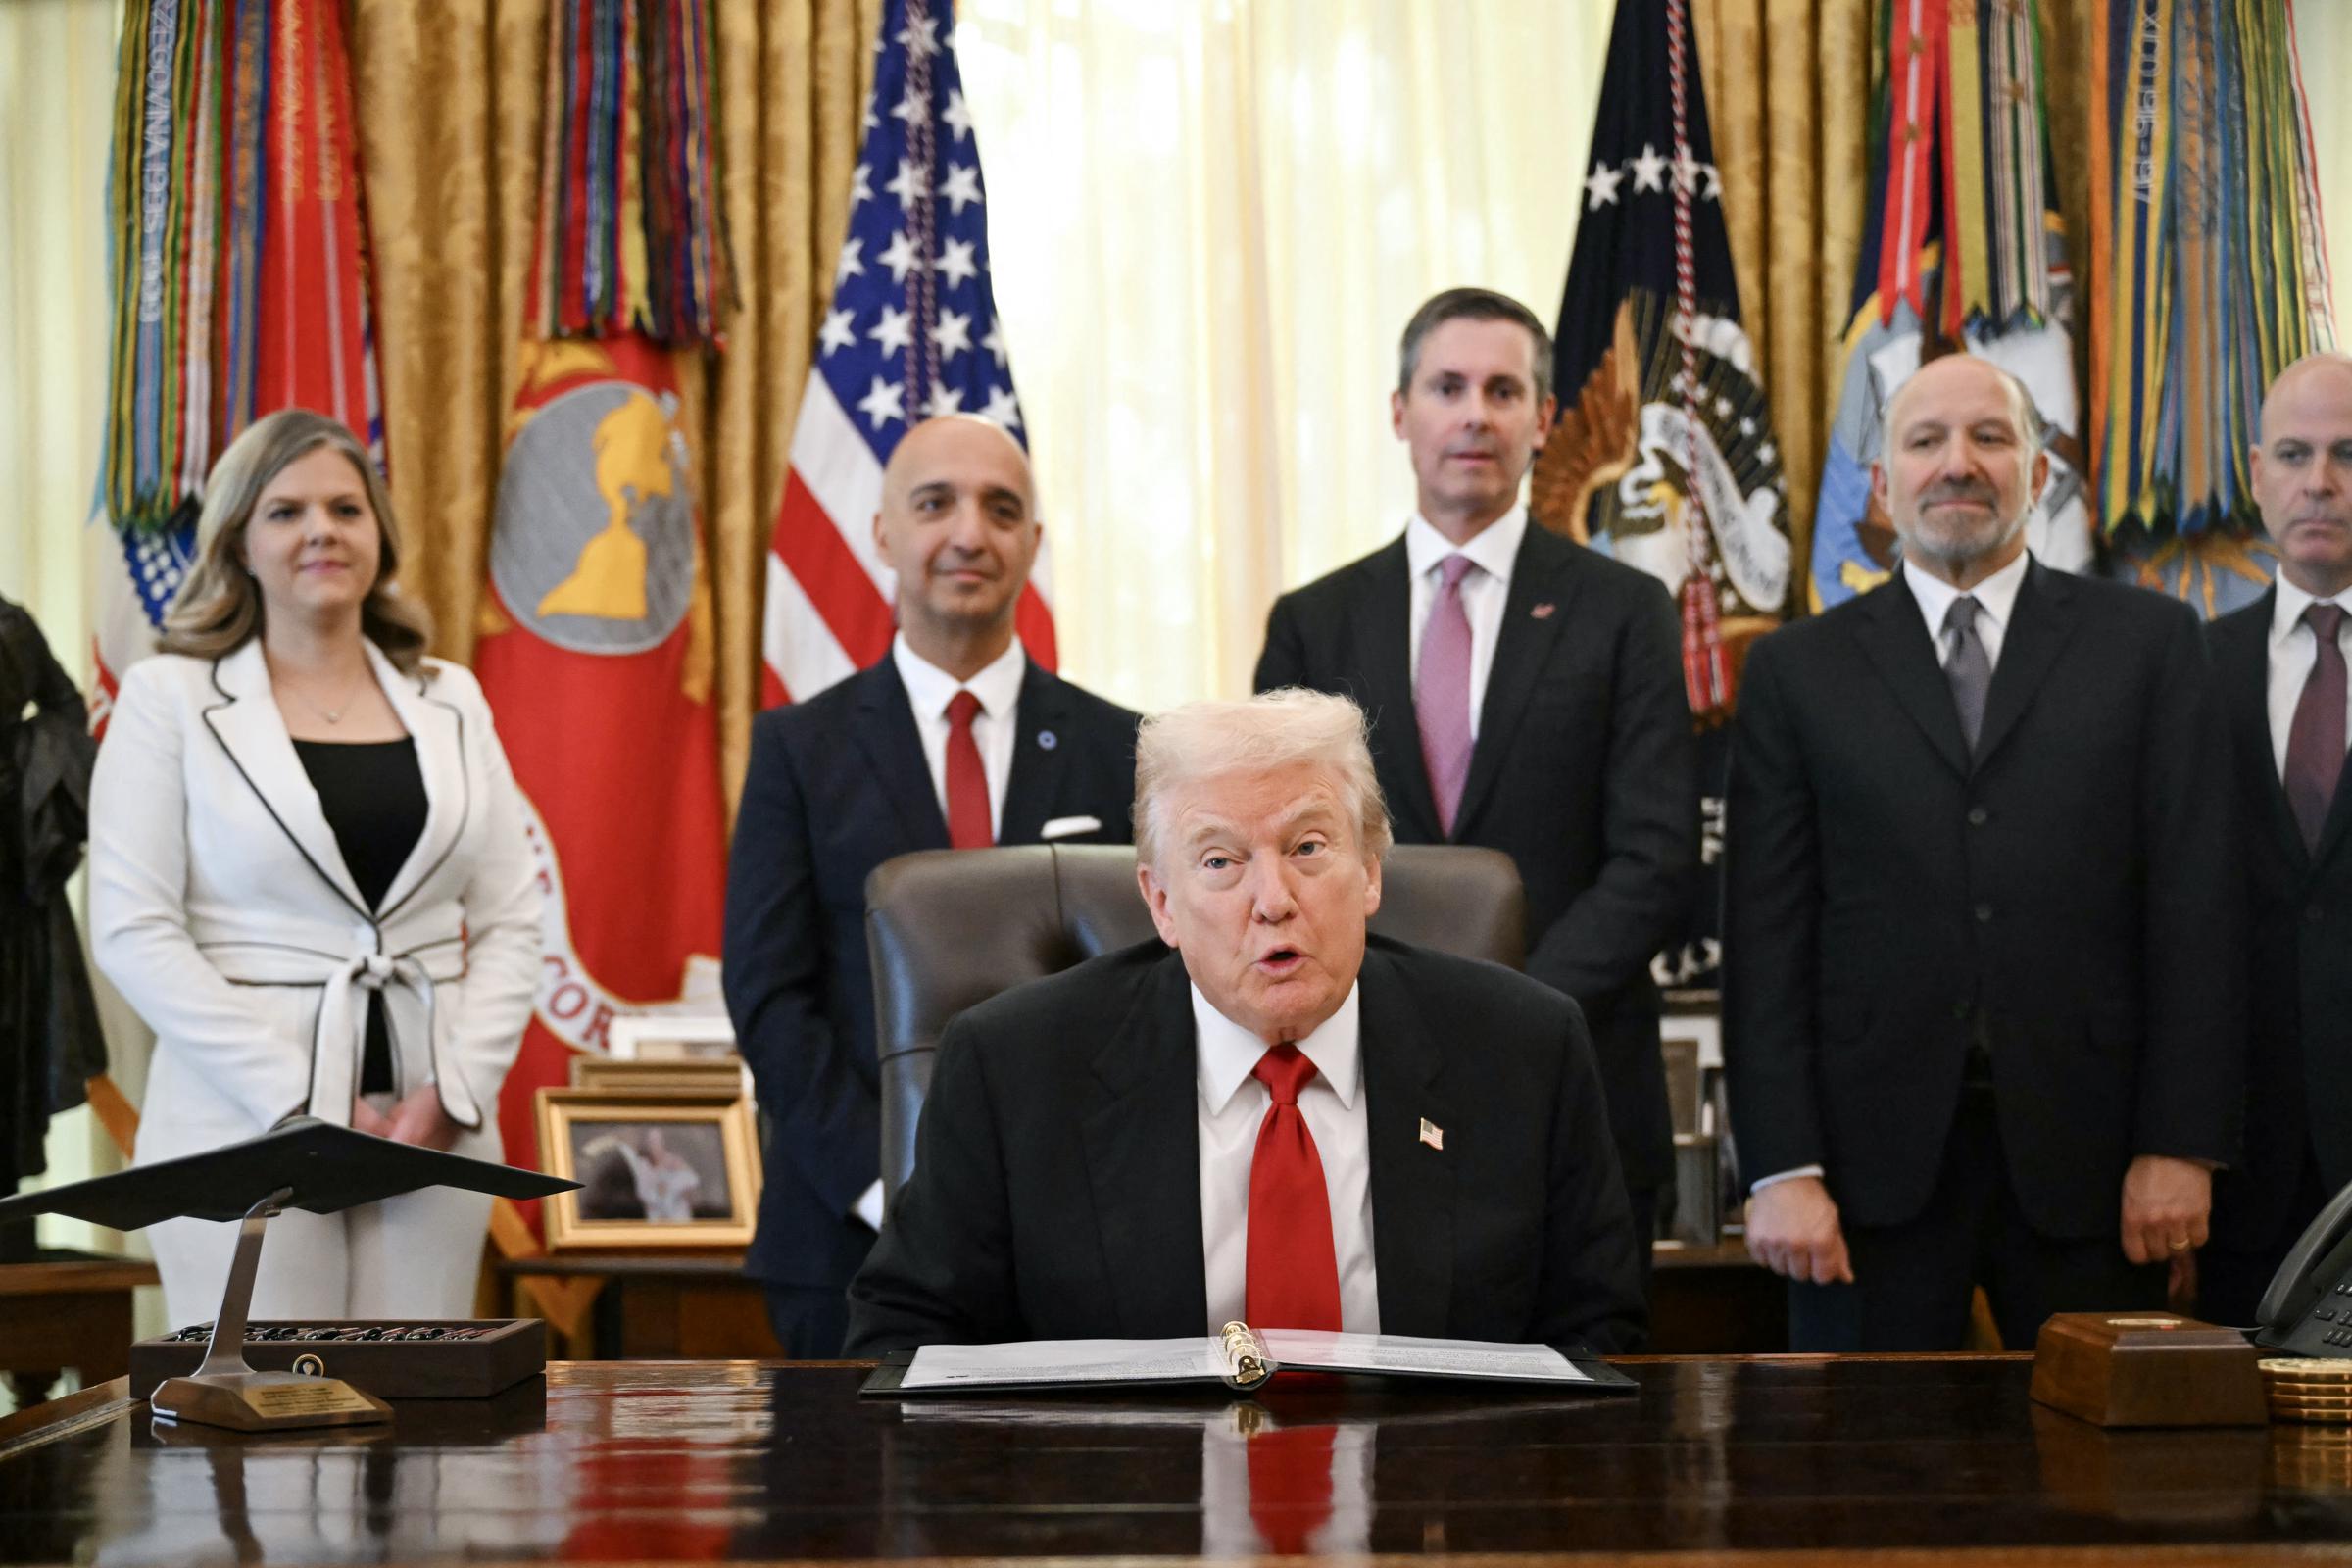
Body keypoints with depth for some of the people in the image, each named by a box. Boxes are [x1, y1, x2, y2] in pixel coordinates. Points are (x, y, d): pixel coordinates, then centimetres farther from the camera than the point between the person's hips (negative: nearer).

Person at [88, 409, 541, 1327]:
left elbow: (511, 922, 10)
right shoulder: (170, 699, 2)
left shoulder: (449, 702, 12)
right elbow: (133, 932, -6)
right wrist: (301, 1105, -12)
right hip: (248, 1132, -3)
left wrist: (457, 1089, -6)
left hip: (433, 1128, 3)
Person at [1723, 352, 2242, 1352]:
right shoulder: (1799, 669, 8)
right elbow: (1765, 937, 3)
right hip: (1875, 1154, 0)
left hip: (2083, 1156, 0)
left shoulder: (2149, 643, 8)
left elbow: (2193, 904, 3)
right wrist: (1780, 1169, -5)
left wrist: (2182, 1143, -5)